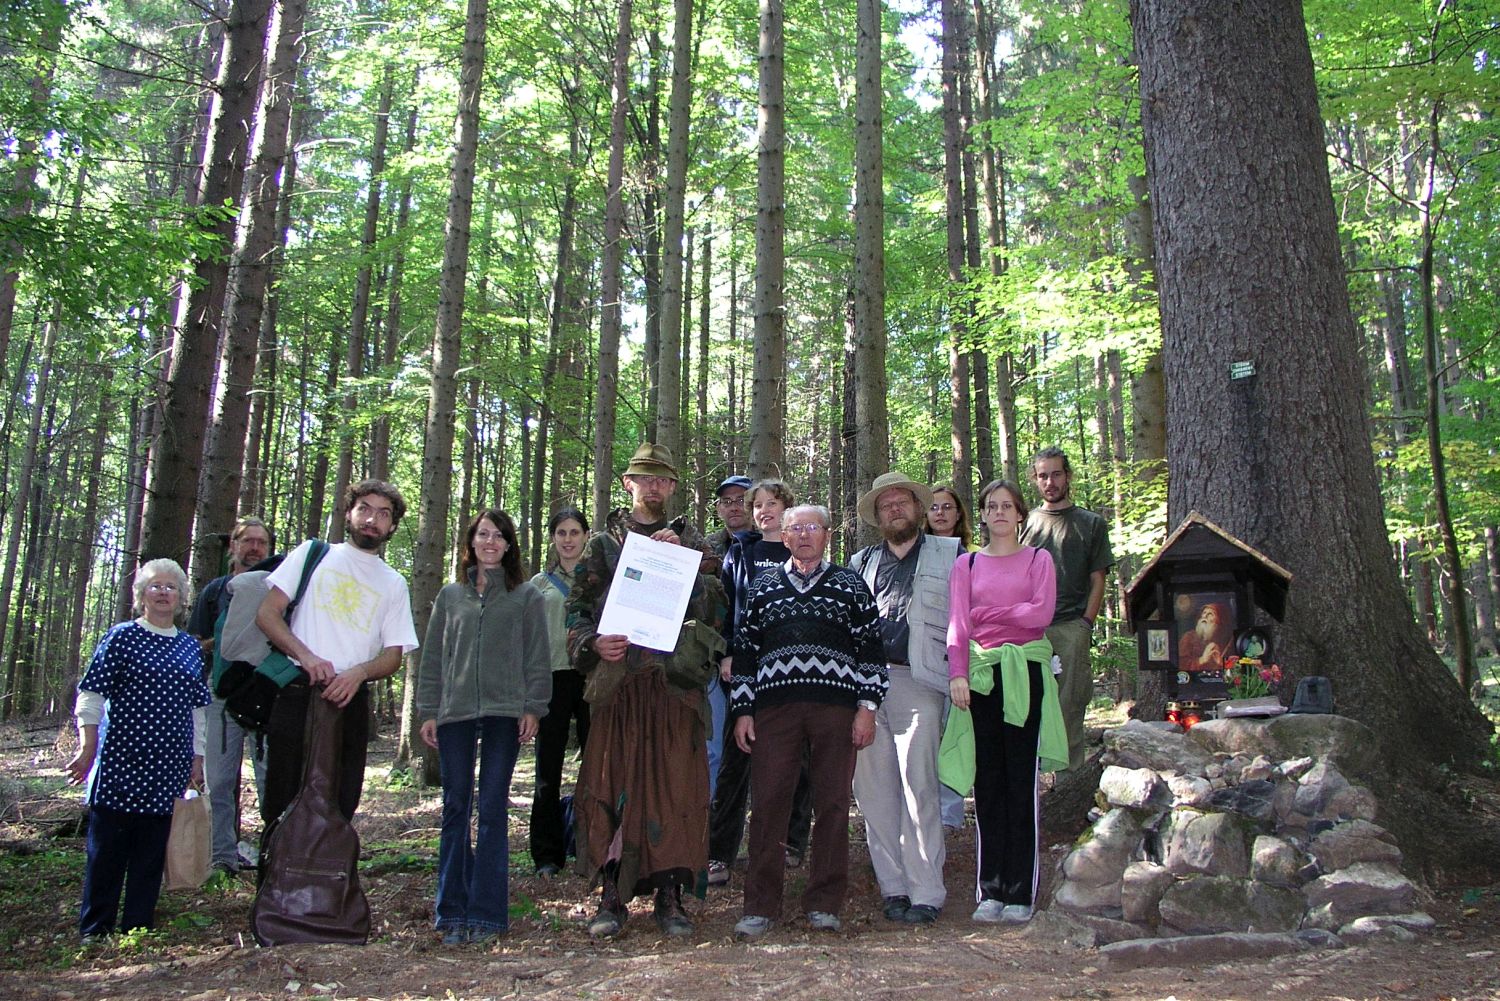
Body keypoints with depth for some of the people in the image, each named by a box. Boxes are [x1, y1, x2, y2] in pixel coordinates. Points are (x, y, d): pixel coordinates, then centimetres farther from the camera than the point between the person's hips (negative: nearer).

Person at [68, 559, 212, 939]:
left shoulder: (189, 647, 14)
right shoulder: (122, 637, 0)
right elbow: (92, 695, -3)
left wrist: (197, 758, 14)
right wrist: (88, 748, -9)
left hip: (167, 766, 4)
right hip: (121, 761, -4)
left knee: (152, 850, 7)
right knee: (107, 847, 1)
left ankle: (138, 927, 15)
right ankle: (94, 930, 10)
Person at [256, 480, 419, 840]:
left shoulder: (394, 584, 15)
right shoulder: (313, 554, 10)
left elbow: (394, 656, 9)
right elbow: (267, 613, 2)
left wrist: (359, 672, -14)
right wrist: (306, 656, -14)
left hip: (350, 701, 2)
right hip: (297, 693, -2)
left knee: (338, 812, 2)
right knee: (280, 806, -2)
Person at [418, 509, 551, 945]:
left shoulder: (526, 596, 8)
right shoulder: (450, 595, 14)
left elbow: (537, 656, 4)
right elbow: (433, 656, 14)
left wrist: (533, 707, -5)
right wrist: (427, 711, 7)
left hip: (504, 713, -2)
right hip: (454, 713, 2)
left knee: (493, 810, -1)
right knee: (455, 807, 3)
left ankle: (486, 912, 4)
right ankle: (453, 911, 11)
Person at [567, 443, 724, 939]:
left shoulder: (690, 541, 16)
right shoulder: (603, 544, 16)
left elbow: (713, 604, 2)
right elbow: (577, 607, 10)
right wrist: (593, 643, -9)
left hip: (676, 681, 0)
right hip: (617, 680, 0)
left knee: (675, 786, -2)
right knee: (612, 782, -1)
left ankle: (670, 894, 7)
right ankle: (612, 894, 9)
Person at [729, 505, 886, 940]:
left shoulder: (850, 585, 12)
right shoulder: (763, 588, 16)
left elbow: (871, 647, 8)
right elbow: (745, 651, 15)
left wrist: (867, 706, 0)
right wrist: (742, 710, 8)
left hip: (836, 708, -1)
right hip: (774, 707, 1)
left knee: (833, 804, 1)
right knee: (769, 803, -2)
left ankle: (824, 903, 12)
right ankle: (761, 906, 6)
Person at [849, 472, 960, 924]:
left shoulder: (949, 555, 11)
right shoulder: (861, 562, 22)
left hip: (917, 683, -4)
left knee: (918, 790, -8)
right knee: (873, 790, 3)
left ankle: (926, 893, -3)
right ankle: (893, 887, 11)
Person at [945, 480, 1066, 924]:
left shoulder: (1038, 559, 8)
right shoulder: (966, 564, 13)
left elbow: (1042, 612, -7)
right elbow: (957, 625, 3)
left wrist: (986, 613, -3)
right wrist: (957, 675, -9)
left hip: (1025, 671, -2)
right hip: (981, 673, 2)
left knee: (1021, 779, -2)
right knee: (987, 780, 2)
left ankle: (1020, 892, 4)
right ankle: (990, 890, 7)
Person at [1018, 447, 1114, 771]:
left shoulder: (1091, 524, 11)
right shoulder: (1025, 522, 16)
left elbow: (1097, 581, 7)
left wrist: (1086, 623, -3)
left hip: (1071, 627, -2)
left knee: (1069, 707, -2)